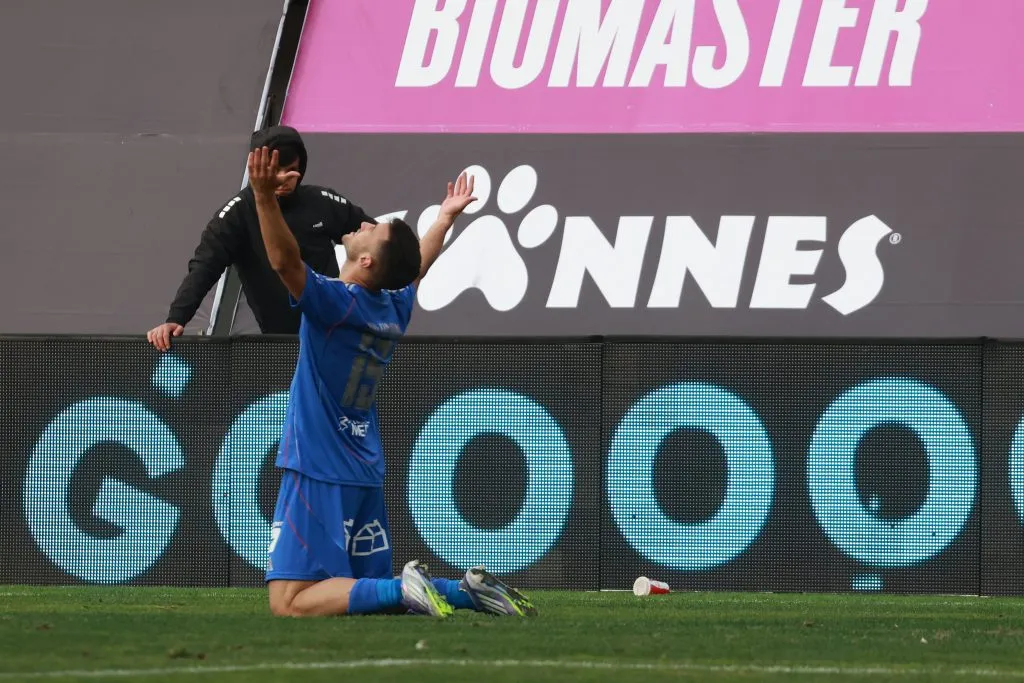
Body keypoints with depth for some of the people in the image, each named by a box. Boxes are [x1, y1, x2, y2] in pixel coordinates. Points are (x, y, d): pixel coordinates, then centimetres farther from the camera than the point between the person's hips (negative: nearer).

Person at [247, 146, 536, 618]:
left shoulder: (336, 303, -15)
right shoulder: (394, 309, 8)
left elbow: (284, 260, -31)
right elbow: (417, 265, 30)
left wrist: (264, 196, -43)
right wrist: (445, 219, 46)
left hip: (319, 474, -8)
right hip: (365, 477, 8)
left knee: (289, 602, -13)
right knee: (370, 590, 15)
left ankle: (406, 590, -23)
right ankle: (467, 592, 0)